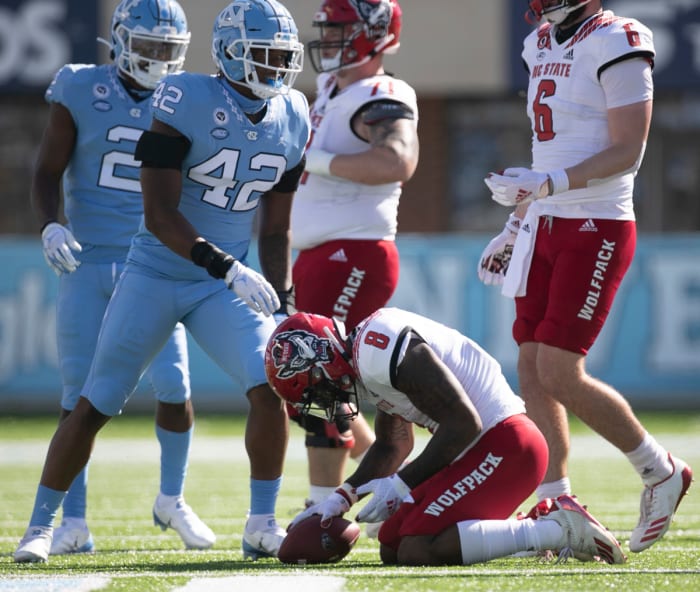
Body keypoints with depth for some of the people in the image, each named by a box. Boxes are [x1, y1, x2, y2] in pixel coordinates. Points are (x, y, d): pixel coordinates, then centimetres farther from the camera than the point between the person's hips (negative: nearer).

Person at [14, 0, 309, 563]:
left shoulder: (291, 120, 1)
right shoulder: (187, 100, -18)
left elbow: (275, 229, 11)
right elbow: (159, 214, -22)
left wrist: (282, 301, 5)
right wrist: (228, 268, -29)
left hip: (225, 286, 4)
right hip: (155, 276, -4)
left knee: (272, 387, -15)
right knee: (94, 406, 3)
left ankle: (262, 525, -2)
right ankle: (40, 524, 18)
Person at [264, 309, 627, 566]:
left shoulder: (378, 355, -19)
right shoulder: (369, 350, 14)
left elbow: (463, 424, -21)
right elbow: (392, 447, 28)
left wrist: (402, 484, -13)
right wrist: (340, 500, 17)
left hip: (505, 444, -11)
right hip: (487, 444, 11)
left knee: (418, 552, -20)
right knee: (392, 549, 9)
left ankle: (560, 531, -14)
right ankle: (541, 526, 9)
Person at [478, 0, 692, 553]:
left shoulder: (616, 45, -12)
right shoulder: (542, 45, 14)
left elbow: (628, 152, -17)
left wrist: (549, 183, -27)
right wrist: (516, 224, 21)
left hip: (597, 229, -8)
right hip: (546, 228, 8)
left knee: (560, 373, -11)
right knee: (532, 368, 4)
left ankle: (662, 471, 7)